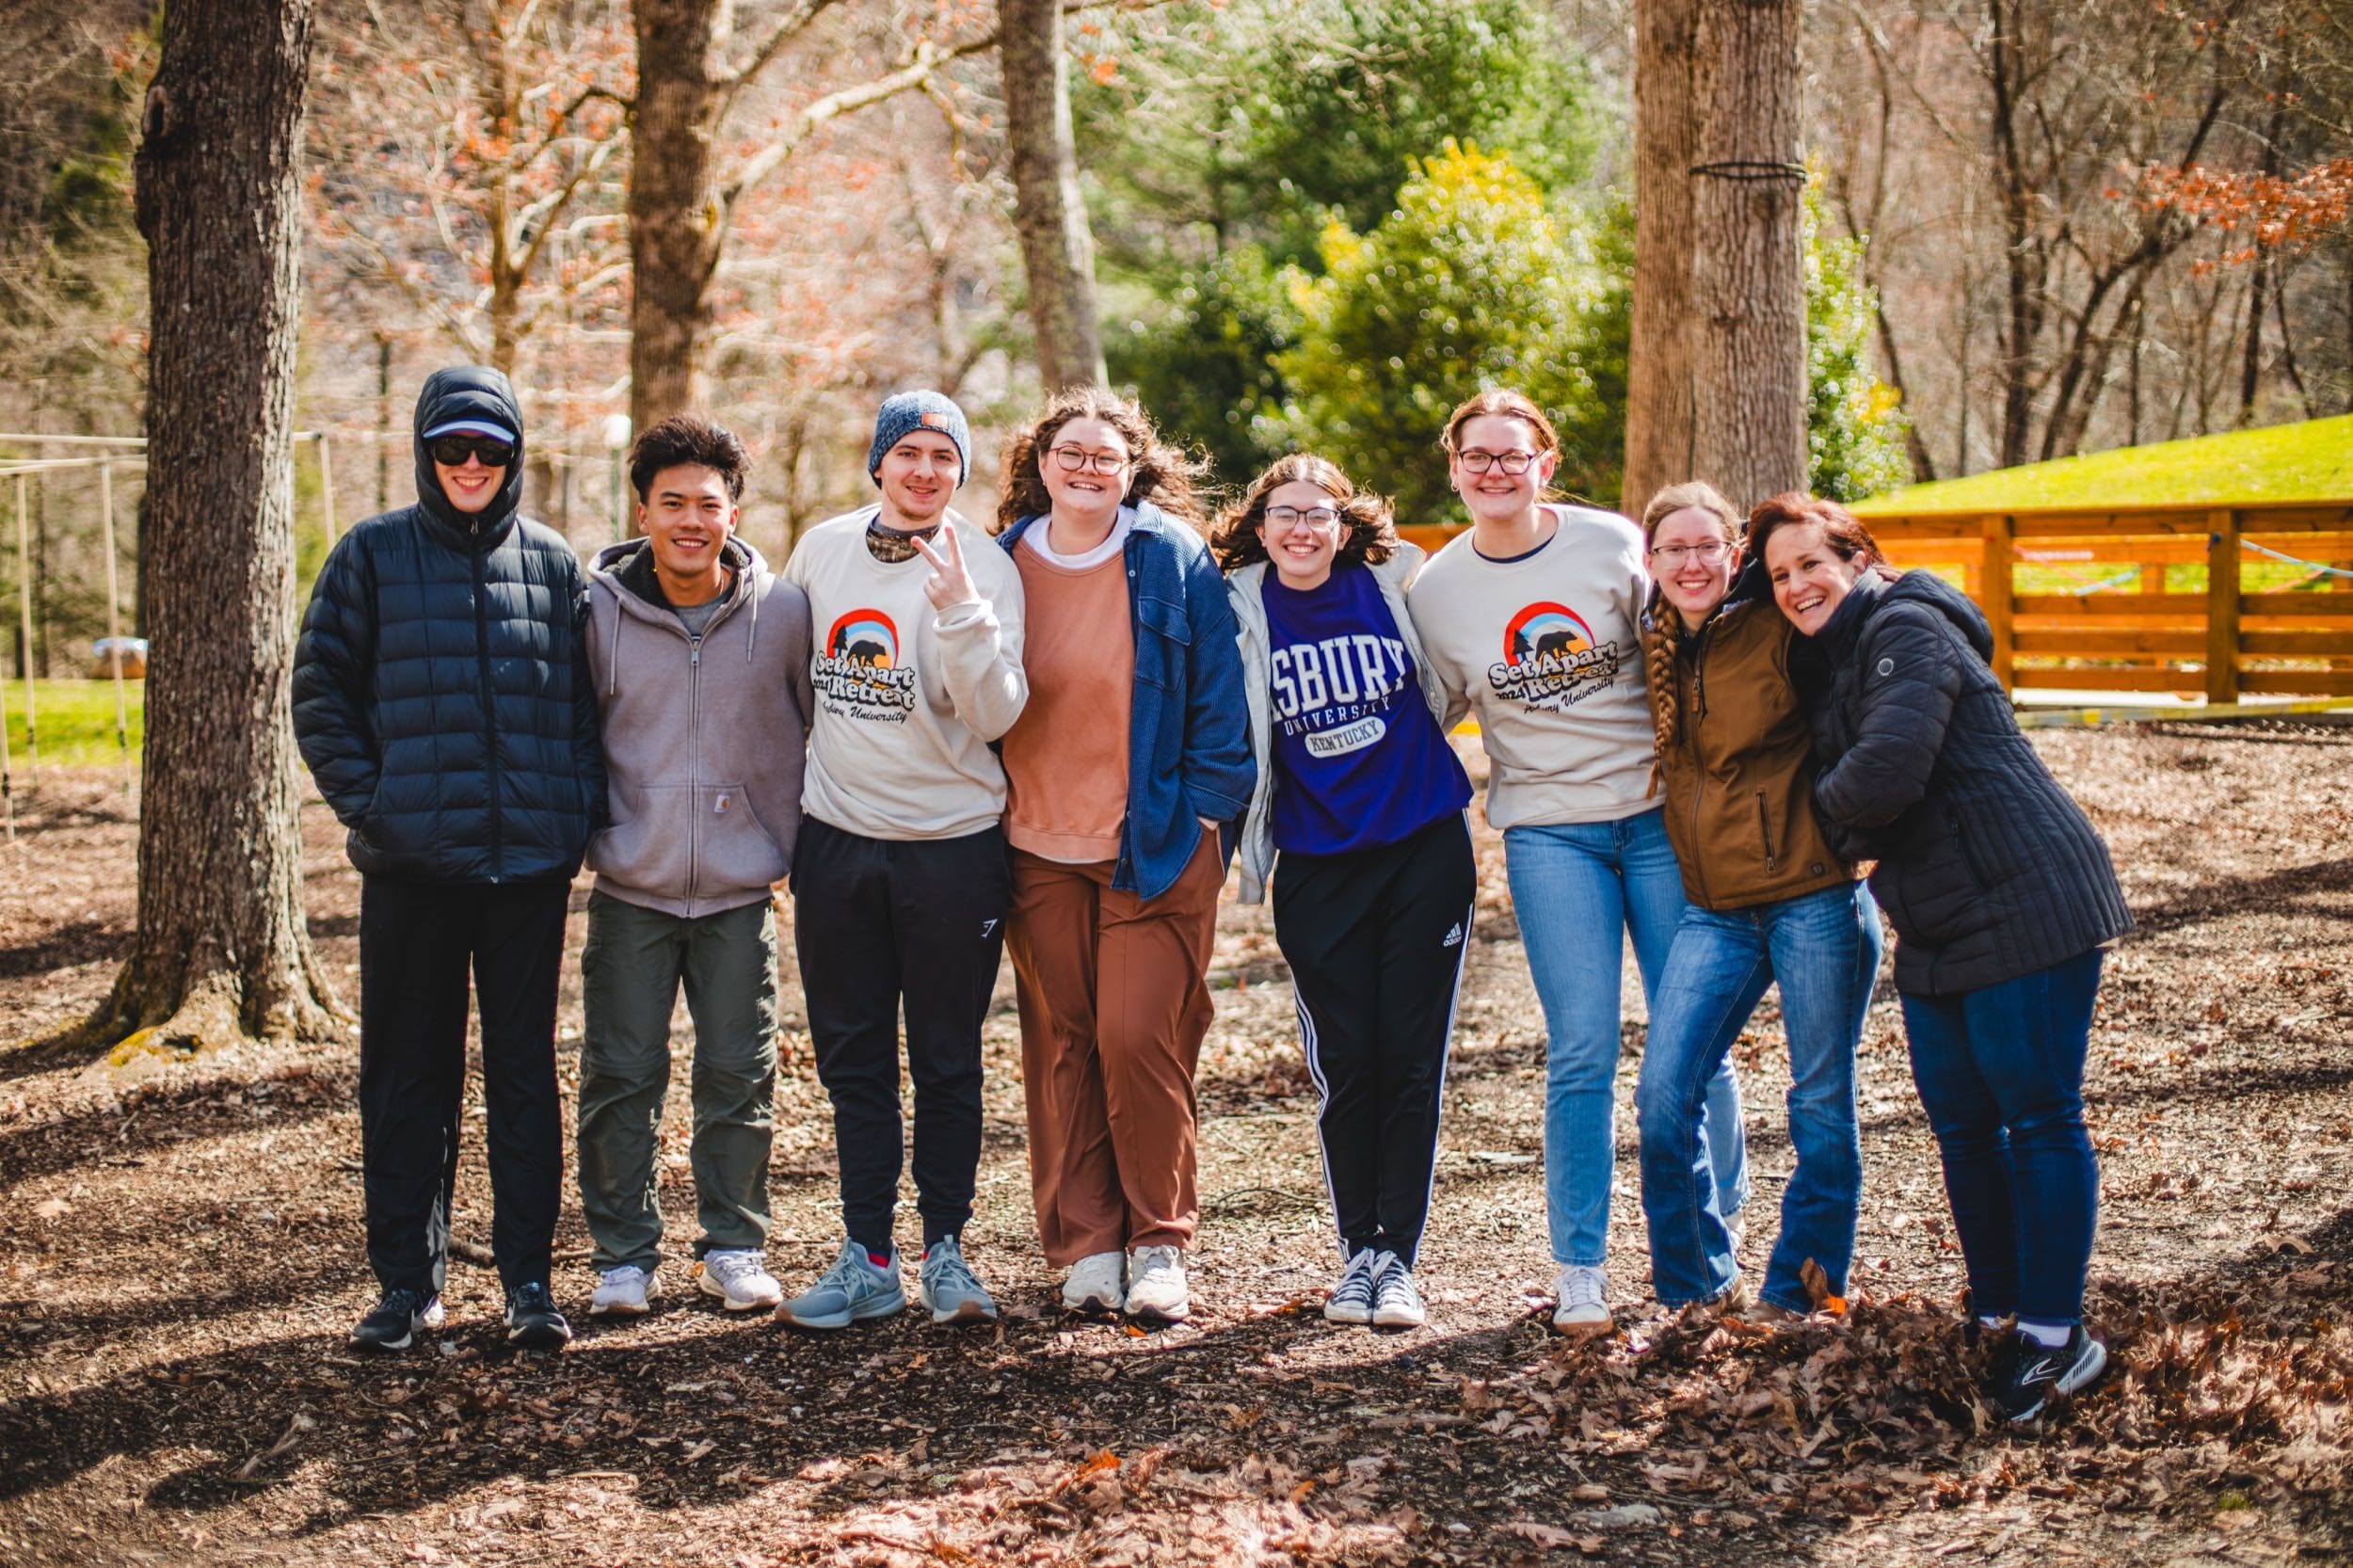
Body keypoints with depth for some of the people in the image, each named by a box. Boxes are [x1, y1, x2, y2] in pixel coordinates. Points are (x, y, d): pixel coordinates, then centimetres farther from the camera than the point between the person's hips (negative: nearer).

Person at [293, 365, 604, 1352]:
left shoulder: (553, 564, 8)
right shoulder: (372, 555, 4)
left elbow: (587, 703, 12)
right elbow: (319, 693, 4)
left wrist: (578, 812, 0)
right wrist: (369, 805, -6)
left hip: (532, 861, 1)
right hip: (413, 862, -1)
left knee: (527, 1067, 6)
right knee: (408, 1071, 5)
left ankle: (528, 1276, 13)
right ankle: (407, 1280, 13)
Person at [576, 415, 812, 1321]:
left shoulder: (782, 610, -3)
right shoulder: (598, 608, -4)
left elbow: (815, 729, 9)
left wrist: (789, 843, 8)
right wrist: (589, 835, 5)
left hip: (741, 886, 0)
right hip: (630, 884, 0)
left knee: (740, 1076, 5)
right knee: (620, 1076, 2)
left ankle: (734, 1244, 21)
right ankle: (625, 1254, 14)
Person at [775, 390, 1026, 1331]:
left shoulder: (984, 569, -8)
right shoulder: (824, 549, 4)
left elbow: (994, 714, -18)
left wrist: (958, 608, -28)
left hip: (951, 846, -3)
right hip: (837, 837, 4)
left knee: (946, 1061, 6)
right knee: (852, 1057, 7)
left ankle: (945, 1250, 17)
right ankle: (867, 1258, 14)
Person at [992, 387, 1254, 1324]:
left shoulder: (1173, 560, -2)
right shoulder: (1005, 564, 5)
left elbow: (1216, 695, 1)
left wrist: (1208, 811, -2)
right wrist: (984, 820, 10)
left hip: (1155, 846, -3)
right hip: (1039, 849, 3)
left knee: (1139, 1037, -8)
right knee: (1060, 1046, 4)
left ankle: (1159, 1242, 7)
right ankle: (1086, 1247, 13)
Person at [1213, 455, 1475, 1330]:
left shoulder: (1397, 579, 0)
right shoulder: (1241, 611, -1)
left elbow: (1449, 684, 16)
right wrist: (1245, 850, 4)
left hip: (1425, 849, 0)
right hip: (1317, 866, 0)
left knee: (1413, 1060, 0)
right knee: (1345, 1068, 3)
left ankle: (1399, 1258, 8)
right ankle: (1357, 1250, 17)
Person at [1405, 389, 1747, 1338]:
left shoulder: (1614, 545, -3)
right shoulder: (1436, 589, 2)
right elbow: (1427, 716, 15)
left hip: (1659, 814, 0)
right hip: (1549, 836, 0)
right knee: (1581, 1055, -5)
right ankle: (1580, 1272, 7)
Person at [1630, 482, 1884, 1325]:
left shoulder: (1781, 631, -6)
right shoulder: (1653, 650, 10)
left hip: (1815, 897, -4)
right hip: (1714, 908, 5)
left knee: (1821, 1101, 4)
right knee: (1662, 1096, -4)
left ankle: (1801, 1288, 20)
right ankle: (1699, 1286, 12)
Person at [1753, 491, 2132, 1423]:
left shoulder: (1905, 631, -12)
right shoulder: (1827, 662, 18)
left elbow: (1886, 771, -25)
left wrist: (1827, 810, -6)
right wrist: (1856, 831, -1)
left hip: (2025, 908, -10)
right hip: (1937, 928, 10)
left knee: (2037, 1118, -5)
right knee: (1961, 1124, 12)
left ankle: (2054, 1334, 1)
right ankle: (1997, 1313, 22)